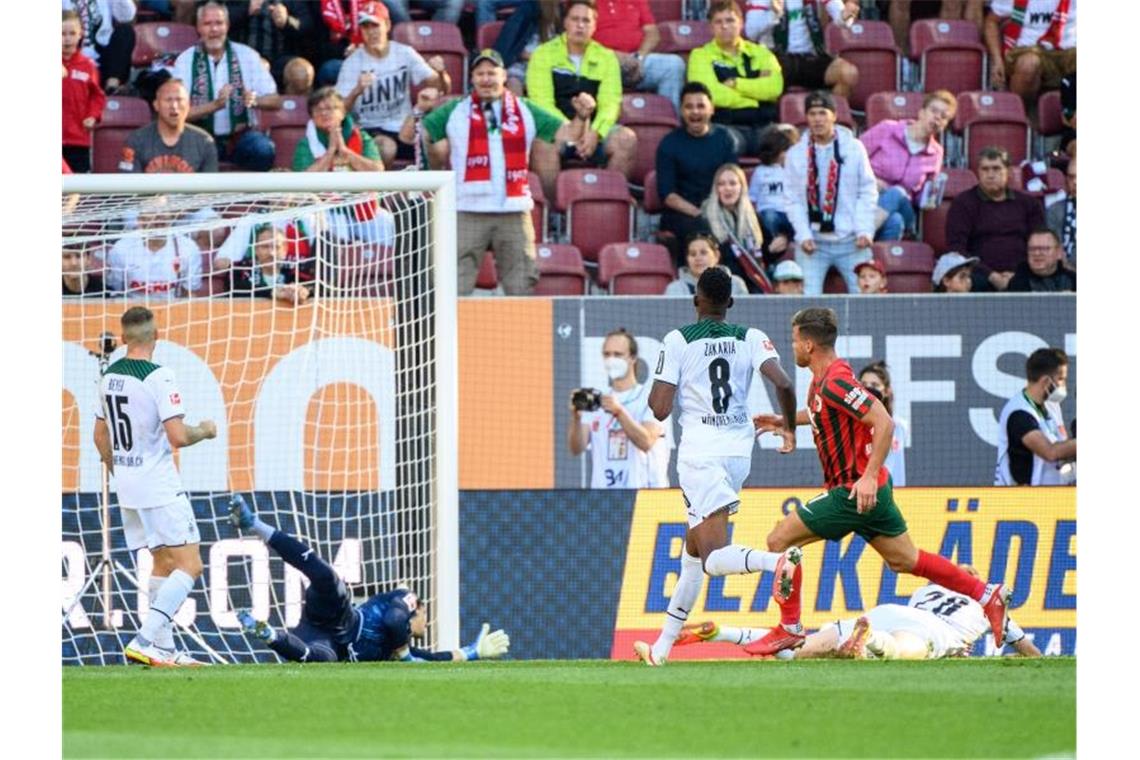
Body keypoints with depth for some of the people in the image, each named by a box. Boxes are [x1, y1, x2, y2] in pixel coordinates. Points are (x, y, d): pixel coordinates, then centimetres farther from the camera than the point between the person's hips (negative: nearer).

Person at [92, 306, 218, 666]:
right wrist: (204, 431, -1)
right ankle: (144, 640, -18)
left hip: (126, 485, 8)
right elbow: (177, 437, -21)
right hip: (159, 487, -8)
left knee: (163, 562, 18)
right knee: (189, 565, -7)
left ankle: (164, 648, 18)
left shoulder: (109, 376, 8)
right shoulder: (158, 377, -17)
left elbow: (101, 437, 18)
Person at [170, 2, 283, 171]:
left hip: (240, 136, 1)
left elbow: (274, 101, 4)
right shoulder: (185, 60, 0)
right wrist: (215, 105, -23)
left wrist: (255, 100, -19)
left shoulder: (247, 55, 5)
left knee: (263, 150, -30)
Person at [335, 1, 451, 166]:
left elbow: (442, 88, 3)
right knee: (386, 146, -36)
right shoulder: (353, 63, -4)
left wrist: (441, 73, -20)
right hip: (370, 130, -3)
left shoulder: (405, 53, 4)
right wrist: (356, 91, -34)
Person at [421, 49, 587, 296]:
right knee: (456, 289, -3)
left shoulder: (525, 111, 9)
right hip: (467, 213, -1)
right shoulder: (454, 112, 6)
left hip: (514, 212, 1)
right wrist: (420, 111, -10)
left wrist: (582, 116, -9)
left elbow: (567, 133, 8)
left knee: (521, 286, 6)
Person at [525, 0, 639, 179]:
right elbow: (542, 102, -8)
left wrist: (595, 132, -21)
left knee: (627, 139, -26)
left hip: (593, 131, 3)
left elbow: (610, 103, -1)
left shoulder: (607, 57, 10)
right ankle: (549, 193, -21)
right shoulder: (543, 54, 2)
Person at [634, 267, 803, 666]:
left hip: (701, 453, -5)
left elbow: (661, 409, -7)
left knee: (713, 558, -14)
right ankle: (663, 646, 23)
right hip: (740, 450, 5)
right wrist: (790, 430, 7)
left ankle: (779, 561, -46)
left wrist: (653, 393, 17)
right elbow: (783, 384, -10)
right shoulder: (751, 339, 5)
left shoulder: (678, 340, -3)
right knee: (693, 549, 20)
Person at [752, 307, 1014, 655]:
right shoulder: (823, 378, 9)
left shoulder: (835, 382, -20)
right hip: (870, 490, 10)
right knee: (905, 560, 15)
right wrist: (787, 421, 25)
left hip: (855, 492, -10)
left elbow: (884, 423, -26)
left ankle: (789, 630, -2)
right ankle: (987, 594, 15)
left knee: (779, 541, -6)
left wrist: (868, 477, -29)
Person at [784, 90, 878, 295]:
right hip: (813, 242, 0)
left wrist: (864, 231, -6)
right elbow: (793, 200, 5)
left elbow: (868, 192, 3)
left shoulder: (854, 148, 3)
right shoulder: (796, 154, 5)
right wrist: (804, 236, -7)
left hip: (851, 240, 0)